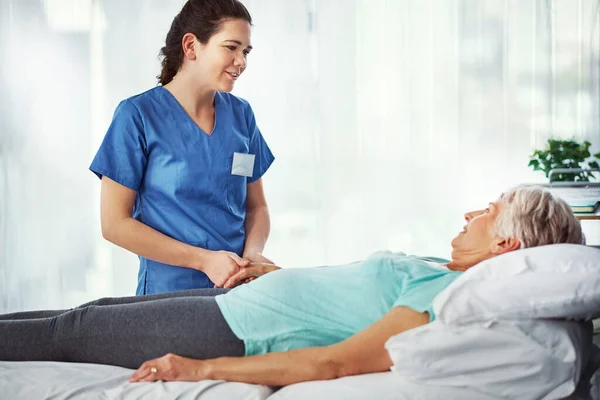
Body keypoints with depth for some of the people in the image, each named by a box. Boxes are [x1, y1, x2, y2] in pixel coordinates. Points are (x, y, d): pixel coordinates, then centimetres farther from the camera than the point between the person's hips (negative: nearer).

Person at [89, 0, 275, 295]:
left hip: (238, 290, 4)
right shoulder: (138, 114, -6)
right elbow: (115, 224, -7)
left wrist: (253, 254, -6)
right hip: (169, 291, -3)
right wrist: (203, 259, -13)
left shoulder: (240, 114, 8)